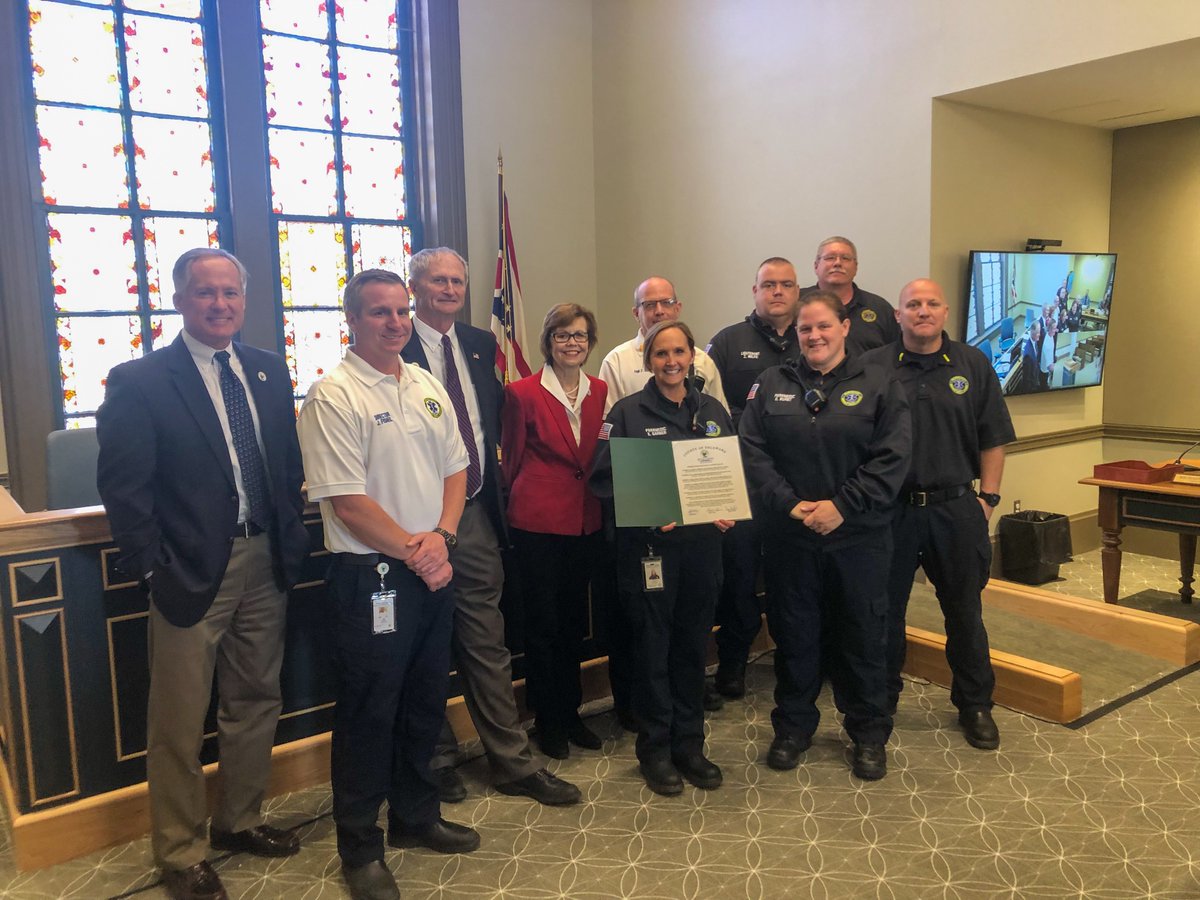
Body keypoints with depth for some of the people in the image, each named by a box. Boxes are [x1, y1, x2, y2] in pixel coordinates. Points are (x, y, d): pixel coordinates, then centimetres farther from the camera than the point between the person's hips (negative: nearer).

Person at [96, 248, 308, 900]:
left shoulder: (269, 371, 8)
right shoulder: (139, 382, -8)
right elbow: (122, 487, -10)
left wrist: (293, 539, 4)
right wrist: (154, 569, -13)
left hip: (266, 563, 5)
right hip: (192, 572, -5)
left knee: (256, 702, 17)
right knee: (179, 722, 8)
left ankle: (239, 821, 38)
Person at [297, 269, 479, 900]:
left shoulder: (428, 388, 10)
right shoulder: (332, 396, -12)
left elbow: (454, 468, 10)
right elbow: (347, 499, -17)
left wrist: (441, 535, -7)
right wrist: (413, 552, -14)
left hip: (432, 571, 7)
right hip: (370, 578, -7)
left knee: (426, 703, 18)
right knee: (368, 713, 5)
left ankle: (415, 817, 37)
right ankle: (359, 849, 22)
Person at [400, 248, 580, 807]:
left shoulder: (480, 345, 12)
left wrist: (493, 448, 8)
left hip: (476, 514, 5)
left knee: (487, 644, 12)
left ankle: (514, 763, 21)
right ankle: (438, 761, 27)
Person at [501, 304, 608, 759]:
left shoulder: (600, 392, 6)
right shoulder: (523, 393, -7)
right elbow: (512, 460, 1)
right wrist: (527, 501, 5)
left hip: (585, 520, 5)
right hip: (538, 520, -5)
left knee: (574, 620, 16)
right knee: (543, 622, 6)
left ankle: (570, 713, 30)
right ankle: (548, 722, 21)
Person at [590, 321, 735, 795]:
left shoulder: (713, 411, 10)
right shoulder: (628, 413, -3)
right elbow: (603, 476, -7)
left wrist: (728, 511, -3)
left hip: (702, 541, 4)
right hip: (650, 545, -4)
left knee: (693, 646, 12)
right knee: (653, 648, 5)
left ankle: (689, 744, 26)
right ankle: (655, 749, 20)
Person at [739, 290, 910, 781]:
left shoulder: (878, 385, 0)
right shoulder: (772, 383, 5)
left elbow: (892, 458, -8)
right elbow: (752, 451, -2)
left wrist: (841, 506, -15)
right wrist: (788, 503, -14)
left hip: (858, 537, -1)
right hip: (788, 536, 1)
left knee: (862, 634, 9)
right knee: (793, 634, 12)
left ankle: (869, 734, 27)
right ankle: (793, 727, 29)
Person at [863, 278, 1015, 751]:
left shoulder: (973, 366, 5)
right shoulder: (873, 367, 0)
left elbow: (993, 440, 6)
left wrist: (987, 498, 1)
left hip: (956, 509, 1)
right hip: (889, 510, -1)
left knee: (965, 610, 11)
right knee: (884, 610, 10)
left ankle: (975, 704, 28)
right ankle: (881, 700, 27)